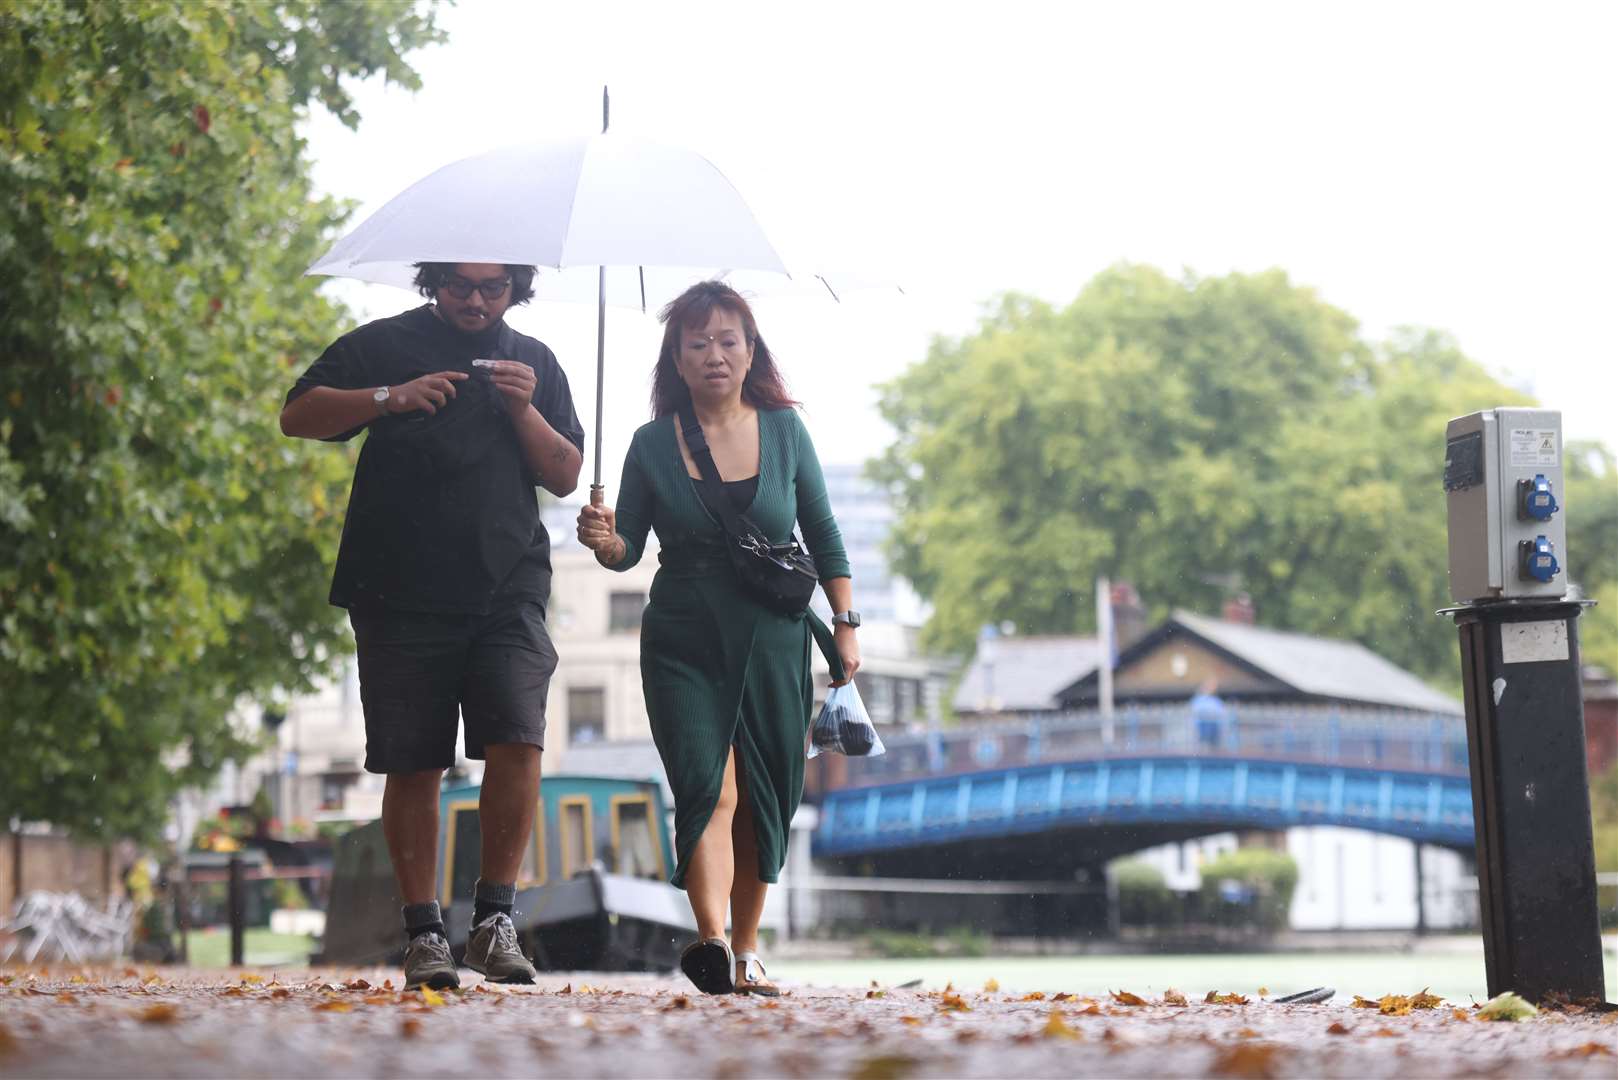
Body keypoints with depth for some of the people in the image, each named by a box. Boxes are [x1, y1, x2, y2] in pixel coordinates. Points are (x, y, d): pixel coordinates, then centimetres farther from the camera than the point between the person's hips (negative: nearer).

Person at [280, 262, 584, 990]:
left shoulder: (534, 363, 17)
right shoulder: (385, 346, 9)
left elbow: (565, 477, 14)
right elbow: (297, 416, 2)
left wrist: (524, 411, -3)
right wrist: (389, 398, -11)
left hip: (506, 593, 1)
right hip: (401, 595, -1)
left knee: (517, 740, -16)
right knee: (414, 766, 0)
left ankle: (495, 916, -5)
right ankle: (422, 932, 9)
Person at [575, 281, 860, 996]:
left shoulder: (784, 430, 4)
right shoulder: (653, 444, 1)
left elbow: (824, 538, 11)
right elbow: (629, 549, 5)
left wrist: (846, 626, 7)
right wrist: (606, 542, -17)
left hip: (773, 643, 2)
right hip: (683, 643, -2)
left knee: (762, 803, 6)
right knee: (710, 789, -19)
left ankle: (745, 951, 19)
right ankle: (710, 941, -31)